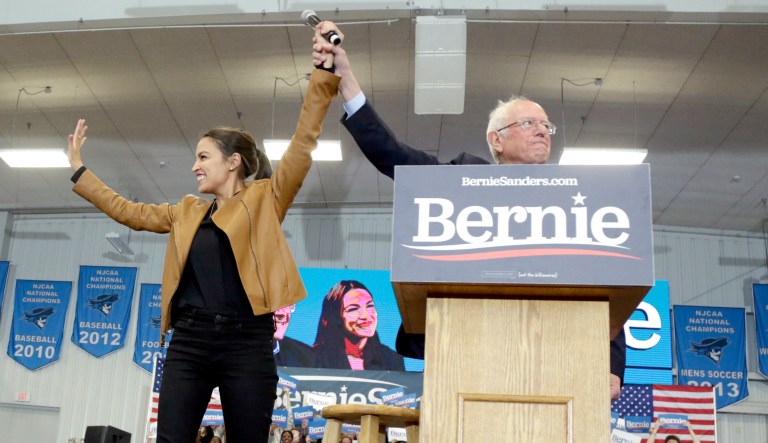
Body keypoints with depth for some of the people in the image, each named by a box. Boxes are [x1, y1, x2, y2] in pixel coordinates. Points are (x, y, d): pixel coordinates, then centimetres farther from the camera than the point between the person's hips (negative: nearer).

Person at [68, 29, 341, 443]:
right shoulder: (187, 211, 20)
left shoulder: (265, 199, 5)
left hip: (246, 341, -4)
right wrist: (79, 169, 32)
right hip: (189, 340, 5)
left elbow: (302, 144, -3)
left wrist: (324, 71, -9)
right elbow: (131, 211, 29)